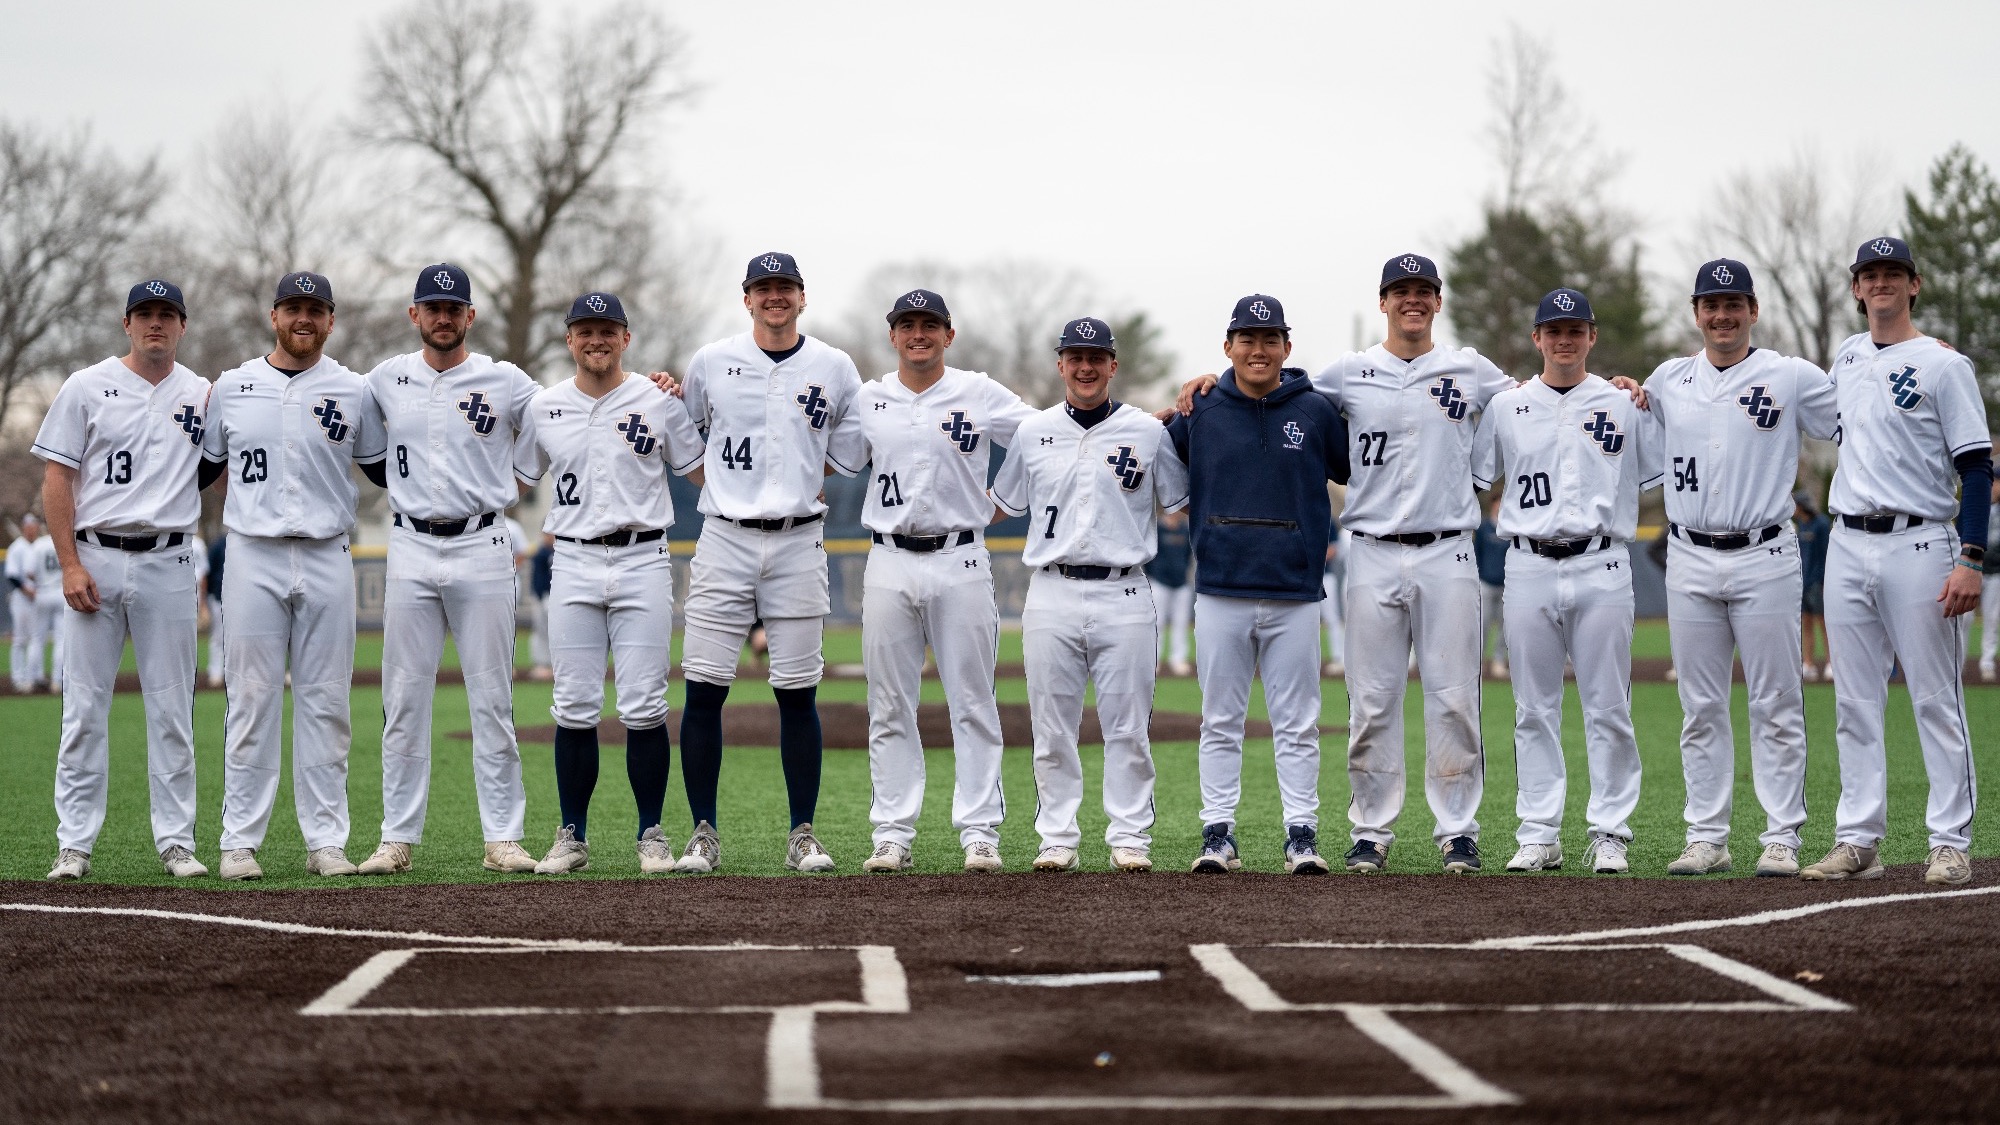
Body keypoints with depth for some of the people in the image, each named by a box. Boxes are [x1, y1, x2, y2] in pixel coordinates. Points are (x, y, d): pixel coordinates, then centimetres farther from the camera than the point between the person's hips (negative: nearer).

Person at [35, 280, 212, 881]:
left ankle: (177, 842, 7)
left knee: (172, 711, 2)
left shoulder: (205, 396, 10)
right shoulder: (87, 387, 4)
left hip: (168, 564, 2)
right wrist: (70, 565, -8)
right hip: (96, 561, -1)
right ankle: (74, 845, 2)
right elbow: (58, 477, 1)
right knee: (84, 707, -2)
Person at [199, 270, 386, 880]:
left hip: (327, 560, 1)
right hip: (253, 557, 0)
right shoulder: (231, 388, 6)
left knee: (325, 702, 3)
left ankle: (326, 840, 7)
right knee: (252, 699, -1)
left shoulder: (352, 392, 6)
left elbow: (384, 468, 14)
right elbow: (203, 466, 14)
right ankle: (240, 840, 2)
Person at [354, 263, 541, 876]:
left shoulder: (506, 382, 1)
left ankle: (503, 839, 2)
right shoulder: (386, 379, 8)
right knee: (404, 699, 1)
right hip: (411, 550, 2)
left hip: (482, 549, -2)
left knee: (492, 698, -1)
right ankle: (398, 838, 5)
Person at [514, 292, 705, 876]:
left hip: (642, 563, -2)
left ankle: (652, 836, 4)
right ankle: (572, 837, 9)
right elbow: (518, 478, 20)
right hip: (574, 565, 2)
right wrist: (546, 530, 8)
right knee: (574, 707, 1)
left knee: (644, 707, -5)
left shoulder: (658, 402, 3)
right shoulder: (544, 408, 9)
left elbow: (704, 472, 7)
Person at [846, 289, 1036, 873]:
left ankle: (980, 831, 2)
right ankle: (892, 834, 7)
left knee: (973, 704, 0)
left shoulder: (981, 395, 2)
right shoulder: (868, 400, 9)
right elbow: (831, 462, 11)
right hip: (890, 565, 2)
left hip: (961, 562, -2)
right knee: (890, 709, 3)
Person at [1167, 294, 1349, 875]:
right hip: (1221, 591, 1)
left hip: (1295, 594, -1)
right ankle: (1218, 836, 9)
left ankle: (1302, 837, 5)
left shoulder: (1316, 411, 3)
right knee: (1220, 723, 5)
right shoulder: (1199, 411, 4)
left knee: (1296, 724, 2)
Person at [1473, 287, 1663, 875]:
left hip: (1602, 567, -1)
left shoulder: (1626, 404, 7)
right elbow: (1467, 477, 14)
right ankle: (1538, 836, 9)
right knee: (1534, 711, 4)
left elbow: (1664, 475, 10)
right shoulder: (1505, 406, 10)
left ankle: (1610, 836, 4)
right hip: (1529, 568, 1)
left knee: (1608, 710, -1)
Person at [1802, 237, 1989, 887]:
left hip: (1919, 546, -6)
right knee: (1854, 703, 6)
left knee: (1936, 700, -4)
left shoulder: (1944, 365, -5)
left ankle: (1951, 844, -2)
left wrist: (1971, 559, -17)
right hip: (1848, 547, 6)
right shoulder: (1846, 357, 13)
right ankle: (1858, 842, 9)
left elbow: (1976, 468, -9)